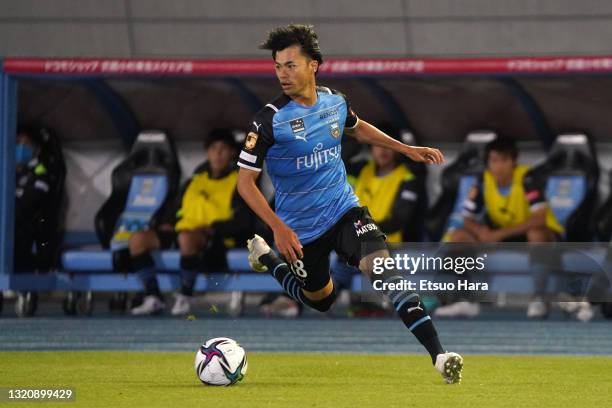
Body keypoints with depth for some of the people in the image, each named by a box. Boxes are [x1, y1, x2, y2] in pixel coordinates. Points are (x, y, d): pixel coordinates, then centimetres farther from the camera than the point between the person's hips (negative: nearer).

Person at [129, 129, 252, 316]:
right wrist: (169, 223, 8)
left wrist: (212, 228, -16)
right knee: (138, 239, -15)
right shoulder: (197, 179, 24)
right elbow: (182, 208, 29)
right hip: (181, 231, 7)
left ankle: (185, 298, -30)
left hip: (216, 239, -7)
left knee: (186, 237, -42)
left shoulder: (238, 182, 5)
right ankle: (153, 298, -20)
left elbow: (242, 221, -6)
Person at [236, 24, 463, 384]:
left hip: (344, 209, 2)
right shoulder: (270, 120, -20)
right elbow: (245, 181, -17)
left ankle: (438, 354, -30)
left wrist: (406, 148, 14)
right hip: (300, 227, -2)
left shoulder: (335, 101, -5)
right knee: (321, 300, 17)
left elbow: (357, 127, 20)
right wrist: (278, 227, -27)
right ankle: (265, 256, 46)